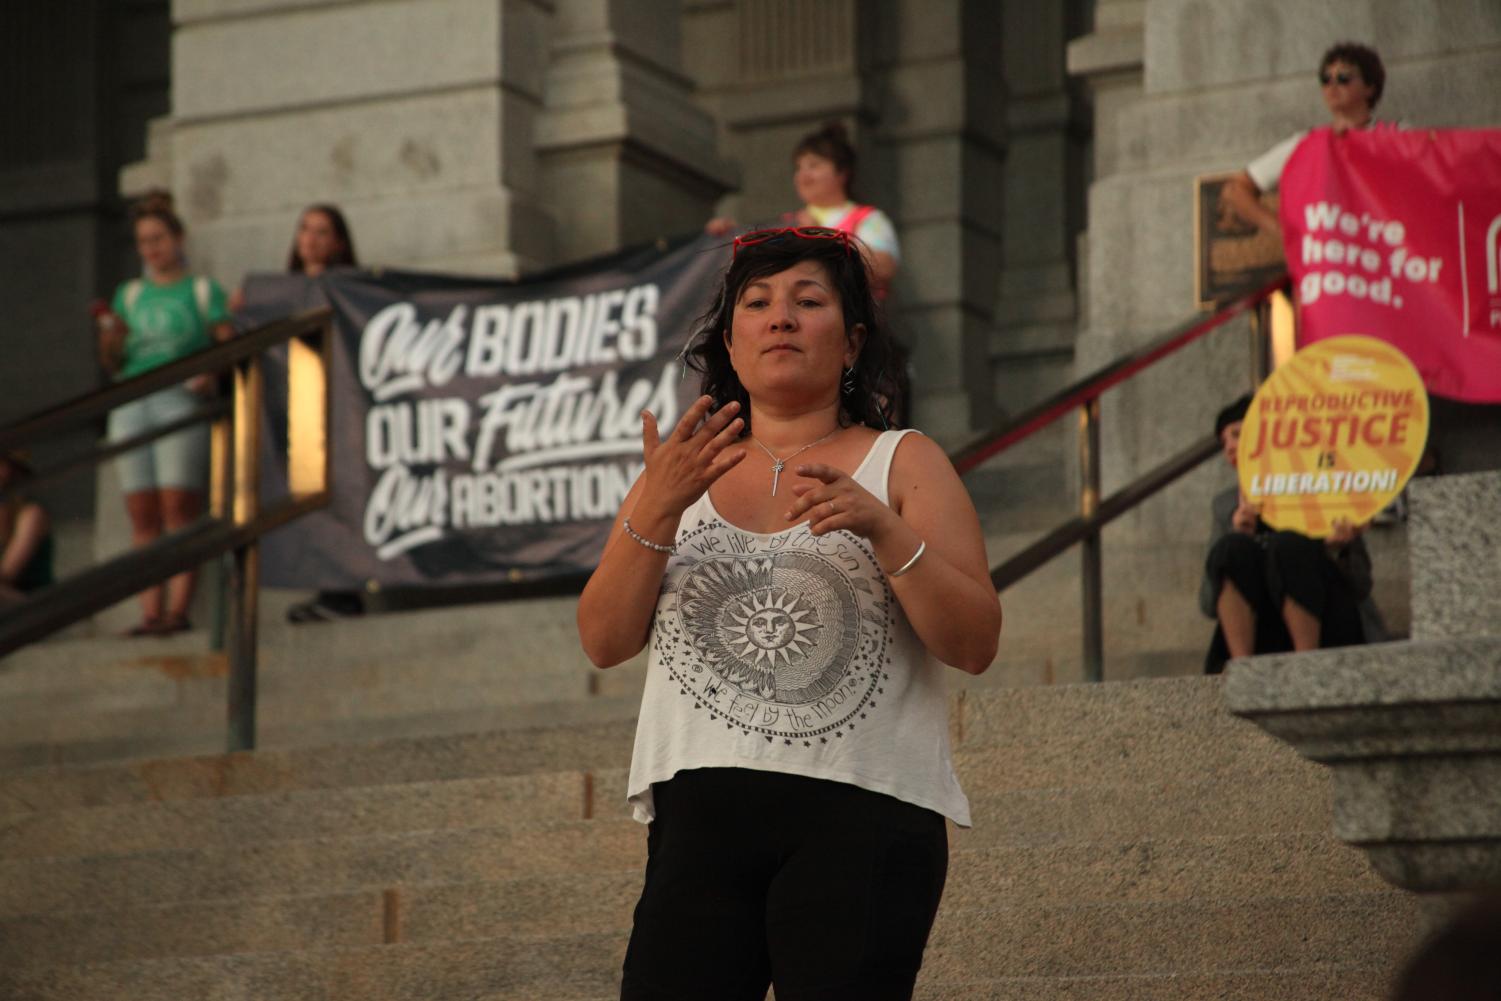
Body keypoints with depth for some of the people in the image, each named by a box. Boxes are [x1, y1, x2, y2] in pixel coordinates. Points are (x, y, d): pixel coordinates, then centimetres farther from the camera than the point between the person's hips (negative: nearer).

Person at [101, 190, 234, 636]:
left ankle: (178, 608, -18)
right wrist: (110, 342, -5)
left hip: (181, 400, -4)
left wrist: (212, 374, -19)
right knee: (142, 513, -3)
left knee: (179, 506, -14)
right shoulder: (129, 294, 20)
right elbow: (112, 364, 17)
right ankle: (150, 613, -5)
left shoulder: (203, 290, 10)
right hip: (132, 403, 4)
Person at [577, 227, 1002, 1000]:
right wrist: (656, 509, -9)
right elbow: (605, 641, 5)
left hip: (861, 818, -2)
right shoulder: (681, 468, 15)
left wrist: (883, 530, -15)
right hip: (701, 812, 2)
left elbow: (974, 645, -1)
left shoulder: (902, 464, 8)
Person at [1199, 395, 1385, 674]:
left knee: (1288, 545, -30)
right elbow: (1209, 603, 7)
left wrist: (1337, 549, -21)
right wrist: (1236, 537, -8)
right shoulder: (1225, 505, 17)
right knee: (1233, 547, -25)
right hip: (1264, 637, 2)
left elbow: (1361, 586, 1)